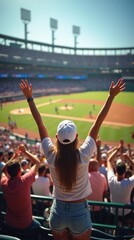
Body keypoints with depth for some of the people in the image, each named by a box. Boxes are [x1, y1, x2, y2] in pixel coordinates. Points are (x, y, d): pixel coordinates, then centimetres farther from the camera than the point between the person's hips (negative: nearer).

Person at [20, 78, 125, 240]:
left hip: (58, 211, 2)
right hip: (80, 213, -1)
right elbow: (97, 123, -19)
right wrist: (111, 96, -12)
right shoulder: (83, 155, -24)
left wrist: (29, 98, -3)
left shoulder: (51, 155, -19)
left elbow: (40, 124, -12)